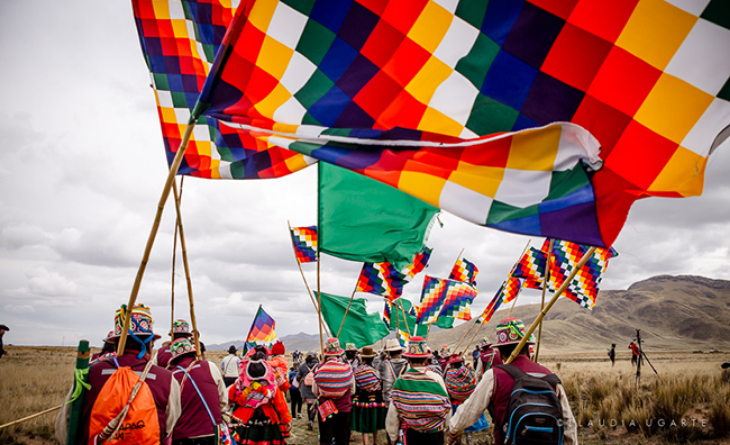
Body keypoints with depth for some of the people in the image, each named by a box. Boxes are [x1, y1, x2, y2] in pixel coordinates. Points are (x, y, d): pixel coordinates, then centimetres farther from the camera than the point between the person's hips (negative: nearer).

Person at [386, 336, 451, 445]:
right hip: (435, 434, 0)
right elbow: (447, 407, -1)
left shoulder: (400, 381, -10)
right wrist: (443, 426, 17)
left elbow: (393, 413, -6)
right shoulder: (436, 378, -9)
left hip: (410, 433, 0)